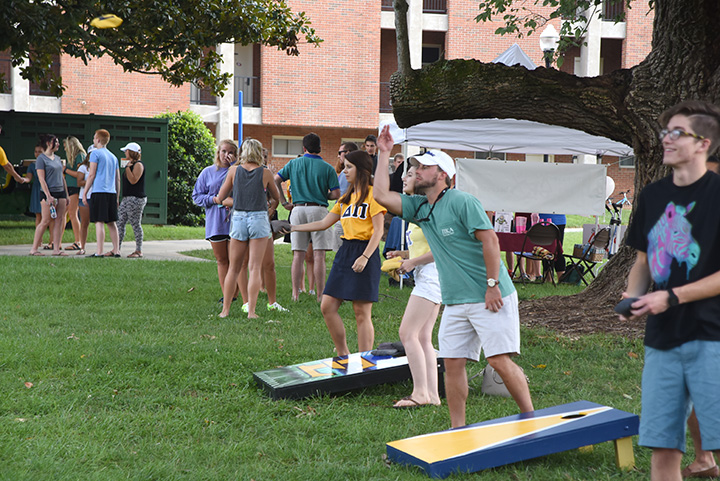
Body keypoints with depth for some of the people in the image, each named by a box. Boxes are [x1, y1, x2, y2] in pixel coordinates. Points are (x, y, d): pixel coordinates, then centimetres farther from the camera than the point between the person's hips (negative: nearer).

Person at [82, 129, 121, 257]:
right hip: (112, 193, 7)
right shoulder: (113, 156, 19)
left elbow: (91, 175, -7)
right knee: (112, 223, 10)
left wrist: (84, 193, -3)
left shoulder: (95, 153, -2)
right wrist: (117, 197, 23)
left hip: (99, 191, -6)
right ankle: (116, 251, 9)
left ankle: (99, 252, -12)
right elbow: (117, 179, 19)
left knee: (99, 222, -8)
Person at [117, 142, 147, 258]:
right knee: (120, 223, 5)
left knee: (136, 225, -6)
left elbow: (133, 180, -20)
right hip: (127, 198, 10)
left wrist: (127, 167, -18)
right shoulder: (130, 164, 20)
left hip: (136, 199, -10)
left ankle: (139, 251, 0)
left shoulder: (138, 165, -9)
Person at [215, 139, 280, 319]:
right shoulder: (265, 173, 0)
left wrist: (215, 199, 32)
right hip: (259, 219, -2)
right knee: (255, 268, 0)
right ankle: (251, 311, -4)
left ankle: (225, 309, 13)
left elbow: (220, 198, 9)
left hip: (238, 218, 2)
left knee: (234, 268, 11)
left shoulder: (234, 170, 2)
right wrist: (272, 205, 36)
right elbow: (276, 197, 15)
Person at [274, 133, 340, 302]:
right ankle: (320, 295, -1)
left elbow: (276, 181, 5)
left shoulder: (293, 164, 8)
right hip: (318, 210, -2)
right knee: (319, 255, -1)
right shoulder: (327, 168, 1)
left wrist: (284, 202, 9)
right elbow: (336, 194, -4)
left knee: (298, 255, 6)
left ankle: (295, 294, 6)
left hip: (298, 210, 2)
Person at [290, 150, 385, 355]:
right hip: (345, 251, 8)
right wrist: (293, 228, 16)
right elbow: (324, 223, 21)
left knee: (362, 313, -5)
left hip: (365, 251, -8)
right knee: (327, 306, 2)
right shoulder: (346, 197, 19)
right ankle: (343, 356, 13)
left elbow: (378, 230, -11)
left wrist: (365, 257, -20)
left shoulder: (372, 194, -5)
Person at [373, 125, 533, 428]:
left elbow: (489, 239, -14)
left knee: (499, 360, -10)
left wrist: (492, 285, -19)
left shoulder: (462, 202, -9)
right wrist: (383, 153, 12)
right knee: (452, 363, 4)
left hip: (490, 298, -7)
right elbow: (381, 195, 11)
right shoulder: (419, 208, 13)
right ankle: (458, 431, 12)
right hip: (455, 303, 7)